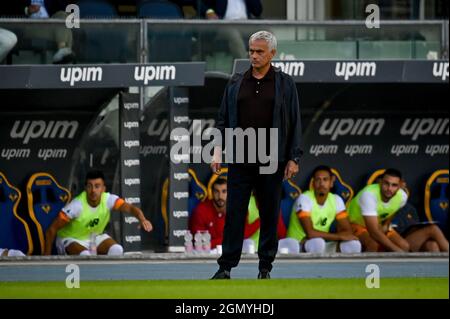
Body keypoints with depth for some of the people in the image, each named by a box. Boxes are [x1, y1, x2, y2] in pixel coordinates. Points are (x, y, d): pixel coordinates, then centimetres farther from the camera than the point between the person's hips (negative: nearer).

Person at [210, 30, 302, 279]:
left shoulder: (285, 84, 4)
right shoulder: (236, 84, 10)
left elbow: (294, 123, 3)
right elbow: (223, 119, 12)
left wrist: (293, 158, -3)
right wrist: (218, 150, 0)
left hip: (271, 162, -1)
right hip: (240, 162, 1)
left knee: (269, 216, 4)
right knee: (234, 214, -3)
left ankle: (265, 267, 12)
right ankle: (226, 267, -3)